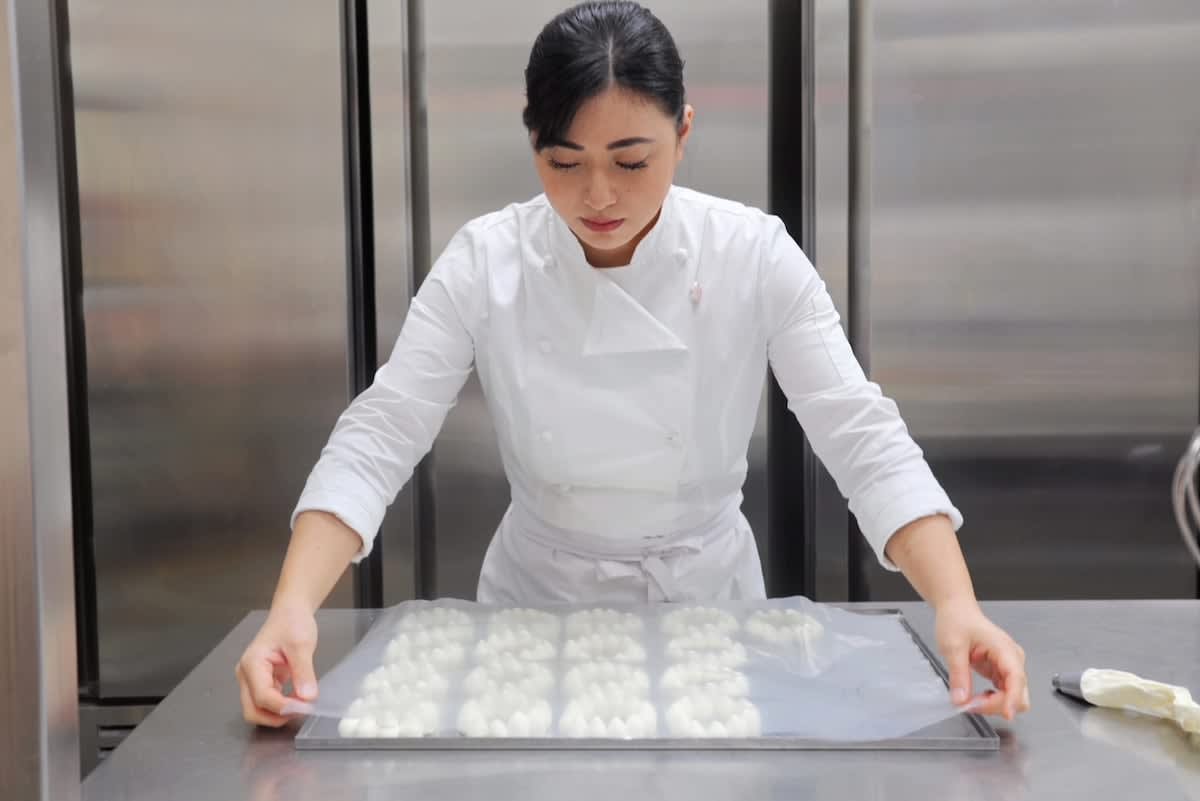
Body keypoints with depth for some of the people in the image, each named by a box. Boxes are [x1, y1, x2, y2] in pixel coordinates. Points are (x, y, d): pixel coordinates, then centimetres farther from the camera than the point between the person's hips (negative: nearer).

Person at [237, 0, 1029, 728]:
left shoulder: (755, 256, -16)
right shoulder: (484, 263, -14)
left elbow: (864, 440, -20)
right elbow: (377, 442, -18)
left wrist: (957, 607, -35)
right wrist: (293, 608, -34)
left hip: (708, 601, 0)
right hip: (537, 605, 0)